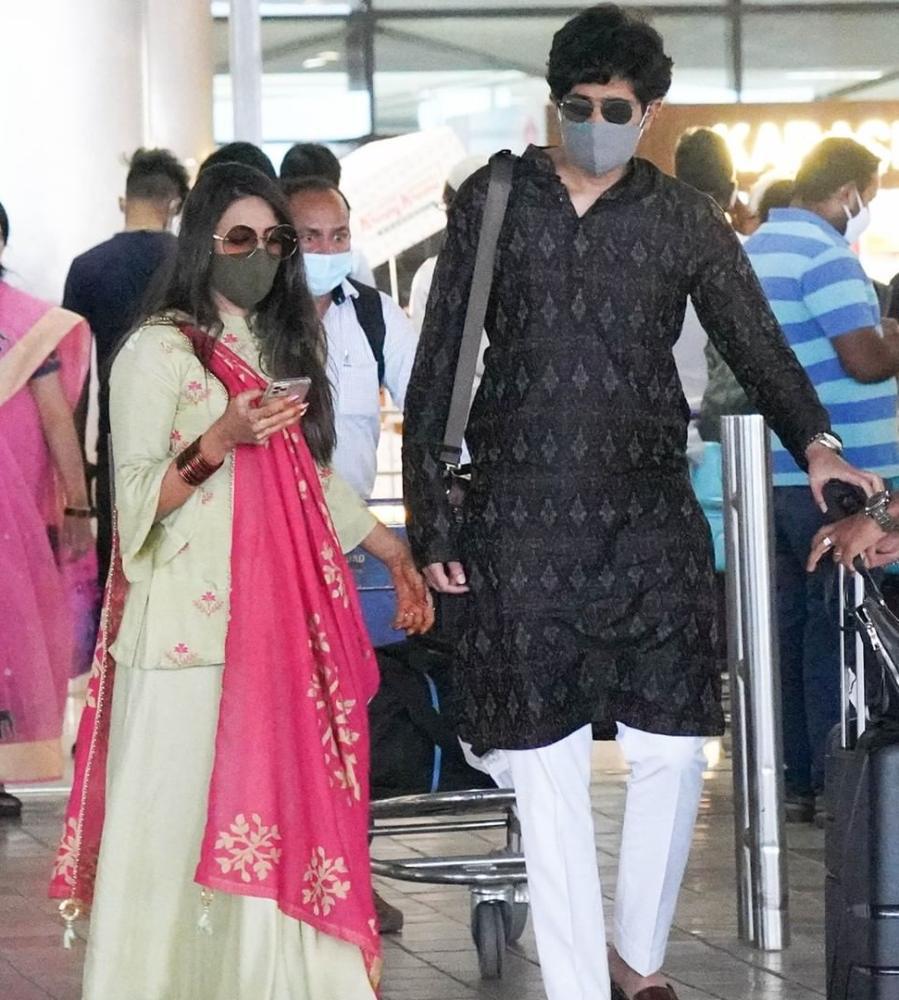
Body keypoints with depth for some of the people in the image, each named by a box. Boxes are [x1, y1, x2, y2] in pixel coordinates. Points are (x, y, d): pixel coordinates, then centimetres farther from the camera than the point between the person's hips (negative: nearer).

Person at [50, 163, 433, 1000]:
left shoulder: (281, 348, 19)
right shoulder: (158, 352, -4)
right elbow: (136, 501, -9)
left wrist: (395, 554, 25)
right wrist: (220, 440, -22)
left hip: (281, 630, 6)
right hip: (192, 633, -6)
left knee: (279, 822, 1)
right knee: (182, 829, -7)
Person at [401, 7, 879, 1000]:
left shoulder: (684, 220, 6)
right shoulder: (493, 202, 3)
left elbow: (757, 347, 2)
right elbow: (437, 370, 5)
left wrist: (816, 444, -17)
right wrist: (429, 521, 0)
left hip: (652, 516, 1)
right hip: (523, 523, -1)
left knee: (672, 749, 0)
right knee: (549, 763, -2)